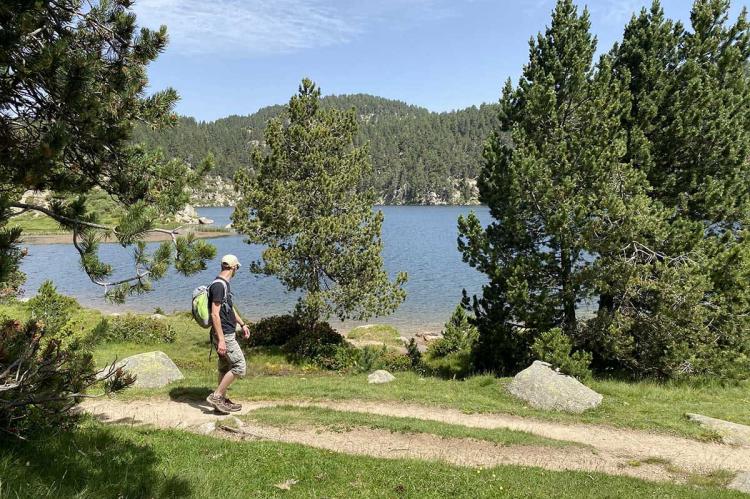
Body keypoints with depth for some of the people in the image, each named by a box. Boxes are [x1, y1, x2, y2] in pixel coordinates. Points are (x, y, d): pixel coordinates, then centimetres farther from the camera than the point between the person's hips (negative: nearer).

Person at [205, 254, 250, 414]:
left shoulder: (224, 284, 12)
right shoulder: (219, 285, -20)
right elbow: (215, 314, -24)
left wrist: (242, 324, 27)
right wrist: (221, 340, -26)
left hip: (227, 334, 10)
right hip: (224, 336, -10)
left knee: (225, 367, 15)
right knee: (239, 366, -7)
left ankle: (222, 400, 24)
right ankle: (216, 396, -1)